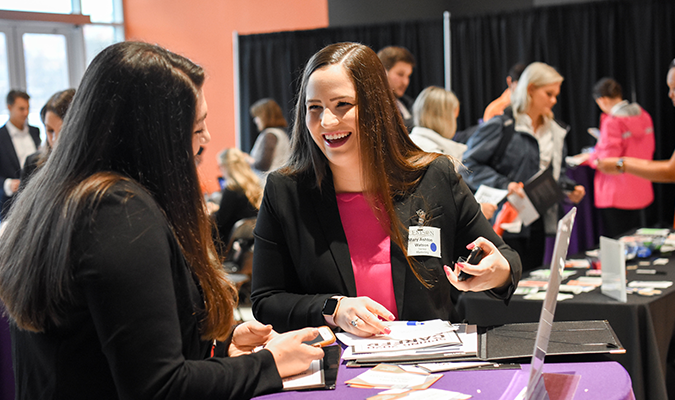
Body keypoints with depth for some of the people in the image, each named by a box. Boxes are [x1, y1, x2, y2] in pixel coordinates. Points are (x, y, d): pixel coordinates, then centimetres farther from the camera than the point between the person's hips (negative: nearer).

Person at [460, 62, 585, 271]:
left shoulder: (555, 132, 16)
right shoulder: (501, 126, -8)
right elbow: (470, 164, -10)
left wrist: (570, 190, 3)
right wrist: (504, 185, -21)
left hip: (536, 226, 7)